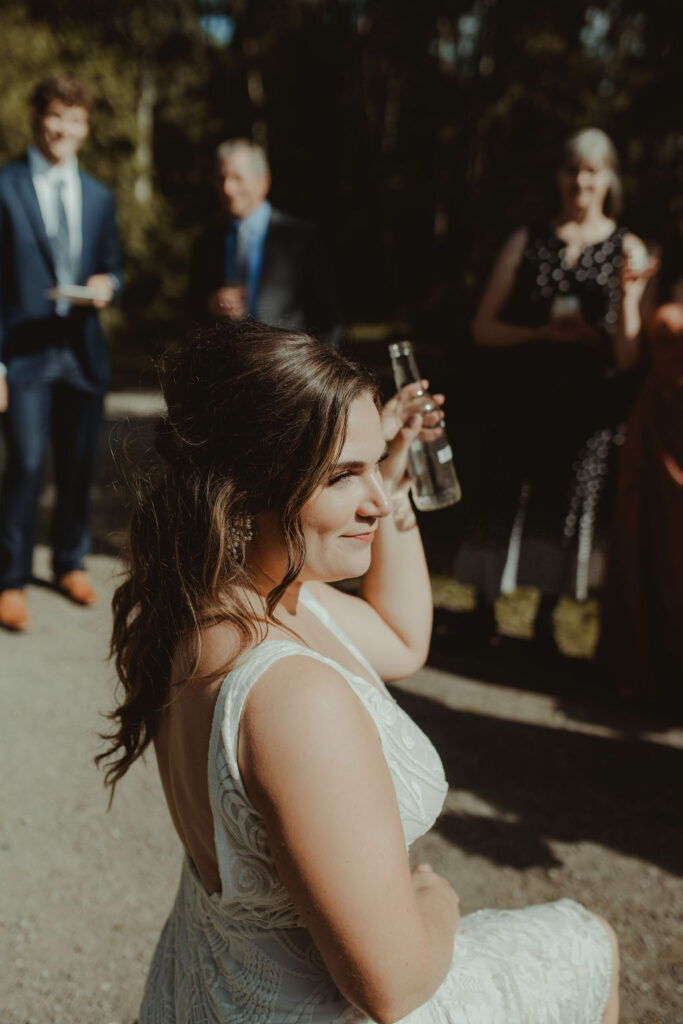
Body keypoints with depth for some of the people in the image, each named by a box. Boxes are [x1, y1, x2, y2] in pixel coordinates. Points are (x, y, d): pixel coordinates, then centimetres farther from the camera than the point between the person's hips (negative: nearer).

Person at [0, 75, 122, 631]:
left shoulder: (99, 196, 15)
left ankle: (70, 563, 28)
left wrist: (106, 283, -5)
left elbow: (112, 267, 21)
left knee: (79, 463, 9)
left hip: (83, 351, 5)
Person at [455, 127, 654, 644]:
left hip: (590, 413, 0)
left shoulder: (628, 251, 1)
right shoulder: (527, 242, 6)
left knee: (573, 510, 7)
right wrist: (545, 333, -10)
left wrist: (626, 293, -21)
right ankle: (484, 612, 22)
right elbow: (483, 327, 4)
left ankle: (546, 617, 27)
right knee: (507, 506, 3)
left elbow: (629, 357, -6)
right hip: (523, 405, 1)